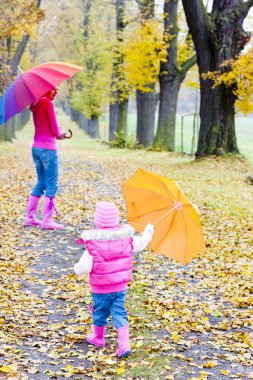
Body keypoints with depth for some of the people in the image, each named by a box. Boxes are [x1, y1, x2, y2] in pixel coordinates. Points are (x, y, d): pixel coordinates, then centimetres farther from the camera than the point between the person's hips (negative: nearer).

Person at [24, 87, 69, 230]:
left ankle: (30, 217, 17)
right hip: (48, 148, -8)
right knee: (52, 185, -3)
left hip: (36, 147, 9)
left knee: (41, 183, 16)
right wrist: (60, 133, 9)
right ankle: (47, 220, -4)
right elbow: (55, 130, -10)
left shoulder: (35, 105, 13)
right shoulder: (48, 103, -11)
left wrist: (58, 134, 11)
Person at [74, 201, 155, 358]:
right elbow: (140, 244, 12)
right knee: (119, 312, 9)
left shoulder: (93, 244, -22)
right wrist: (148, 231, 32)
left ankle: (98, 337, 39)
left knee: (100, 312, 18)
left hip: (100, 288, -3)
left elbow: (83, 268, -22)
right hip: (121, 286, 3)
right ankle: (124, 343, -2)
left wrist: (77, 268, 2)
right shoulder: (126, 238, -8)